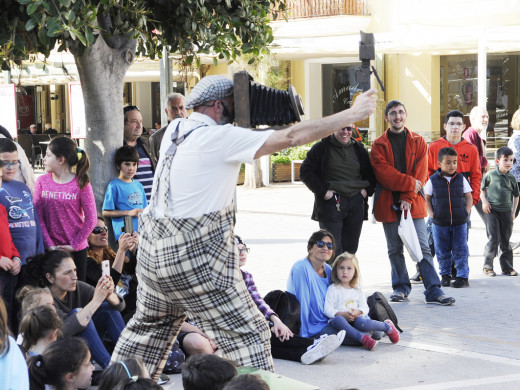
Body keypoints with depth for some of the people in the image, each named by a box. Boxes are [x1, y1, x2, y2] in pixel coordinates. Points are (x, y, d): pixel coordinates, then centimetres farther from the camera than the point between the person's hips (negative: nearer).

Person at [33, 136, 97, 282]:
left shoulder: (81, 184, -7)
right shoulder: (42, 182, 1)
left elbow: (91, 219, -7)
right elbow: (38, 217, -2)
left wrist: (74, 245, -9)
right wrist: (49, 245, -10)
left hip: (76, 249, -2)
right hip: (50, 249, 2)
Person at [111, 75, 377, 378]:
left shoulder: (174, 130, 9)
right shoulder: (220, 138, -14)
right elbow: (292, 137, -16)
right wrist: (353, 115, -10)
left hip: (153, 250, 9)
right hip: (194, 259, -8)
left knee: (150, 326, 26)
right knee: (248, 334, -2)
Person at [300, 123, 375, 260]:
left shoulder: (359, 149, 13)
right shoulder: (322, 148, 0)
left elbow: (370, 174, 24)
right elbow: (305, 172, -1)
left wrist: (367, 190, 5)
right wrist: (323, 191, -11)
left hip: (356, 203, 4)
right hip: (330, 204, -4)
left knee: (350, 248, 7)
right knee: (332, 250, -9)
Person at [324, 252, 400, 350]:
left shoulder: (357, 289, 16)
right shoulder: (333, 289, 5)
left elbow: (364, 307, 9)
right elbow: (328, 310, -4)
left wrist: (357, 312, -15)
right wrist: (343, 314, -20)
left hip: (355, 319, 2)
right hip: (340, 318, -2)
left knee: (361, 323, -34)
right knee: (338, 320, -39)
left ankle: (387, 326, -13)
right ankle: (362, 338, -44)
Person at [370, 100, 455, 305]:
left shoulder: (418, 142, 9)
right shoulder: (379, 145, 5)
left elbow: (420, 173, 1)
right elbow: (383, 172, -7)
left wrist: (408, 197, -11)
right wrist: (409, 183, -14)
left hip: (413, 203, 0)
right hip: (388, 203, 0)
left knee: (422, 248, -4)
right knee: (395, 249, 7)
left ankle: (433, 291, -5)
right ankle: (401, 287, 18)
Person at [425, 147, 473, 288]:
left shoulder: (461, 179, 2)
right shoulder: (433, 180, -1)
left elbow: (469, 197, 9)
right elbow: (427, 199, 7)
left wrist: (466, 212, -4)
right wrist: (431, 213, -5)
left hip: (460, 222, 0)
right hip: (439, 223, 0)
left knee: (460, 250, 0)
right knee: (442, 251, 8)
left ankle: (463, 276, 4)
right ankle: (445, 275, 21)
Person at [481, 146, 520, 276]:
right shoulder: (490, 175, -2)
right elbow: (481, 189, 9)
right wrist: (484, 201, -5)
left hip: (506, 212, 3)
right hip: (492, 212, -3)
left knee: (505, 241, 7)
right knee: (494, 239, -10)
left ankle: (507, 268, 15)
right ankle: (487, 266, 0)